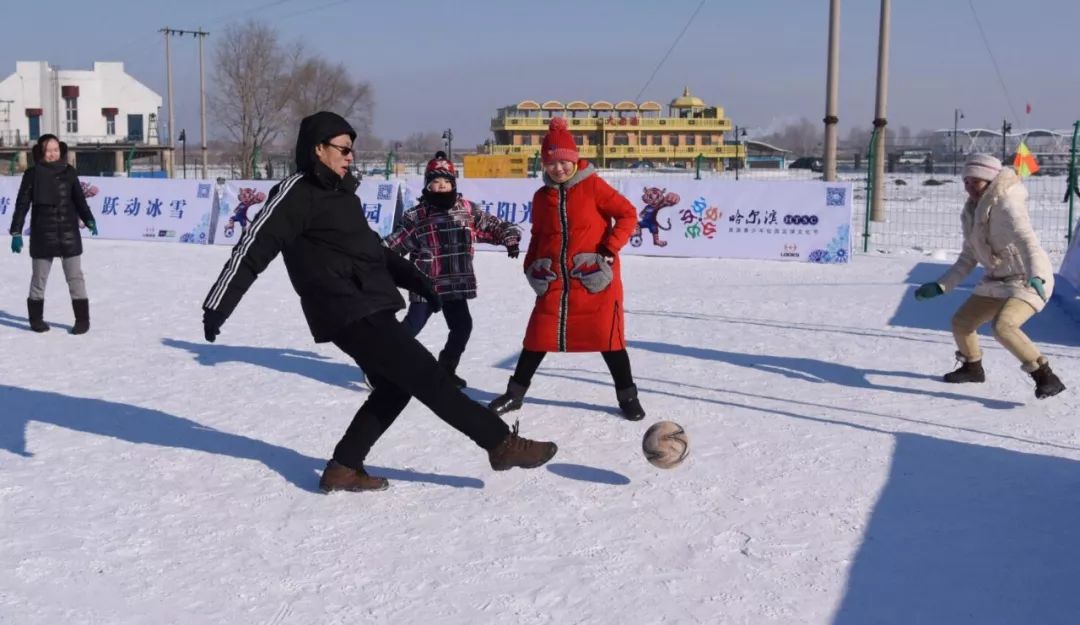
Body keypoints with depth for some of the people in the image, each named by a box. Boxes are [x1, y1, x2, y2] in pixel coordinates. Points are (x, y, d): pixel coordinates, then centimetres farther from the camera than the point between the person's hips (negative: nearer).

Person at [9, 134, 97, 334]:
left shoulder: (69, 172, 2)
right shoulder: (33, 174, -3)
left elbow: (79, 200, 8)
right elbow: (22, 204, -2)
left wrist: (89, 220, -4)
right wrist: (16, 232, -6)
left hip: (69, 234, 1)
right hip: (42, 235, -1)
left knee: (75, 277, 2)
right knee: (39, 278, 9)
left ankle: (82, 319, 8)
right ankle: (36, 318, 22)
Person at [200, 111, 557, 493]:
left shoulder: (341, 192, 19)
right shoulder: (297, 192, -9)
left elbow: (370, 248, 27)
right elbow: (252, 248, -12)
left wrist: (413, 279, 18)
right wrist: (218, 306, -15)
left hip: (367, 310, 10)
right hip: (350, 314, -10)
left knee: (394, 388, 14)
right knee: (426, 376, -8)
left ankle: (344, 468, 18)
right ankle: (502, 443, -3)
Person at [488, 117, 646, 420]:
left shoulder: (593, 186, -7)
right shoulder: (542, 196, 6)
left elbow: (628, 215, -8)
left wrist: (609, 251, -16)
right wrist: (531, 266, 4)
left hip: (596, 279, -4)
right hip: (555, 281, 4)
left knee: (607, 337, 0)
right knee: (538, 337, 6)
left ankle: (628, 396, 15)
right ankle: (515, 394, 20)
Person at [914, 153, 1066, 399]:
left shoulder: (1005, 205, -19)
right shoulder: (972, 212, 7)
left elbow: (1026, 240, -34)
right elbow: (968, 258, 13)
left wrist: (1035, 276, -50)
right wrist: (940, 286, 5)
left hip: (1029, 281, -9)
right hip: (999, 281, 9)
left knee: (1003, 326, -31)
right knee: (961, 322, 12)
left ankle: (1046, 377, -20)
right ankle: (972, 367, 39)